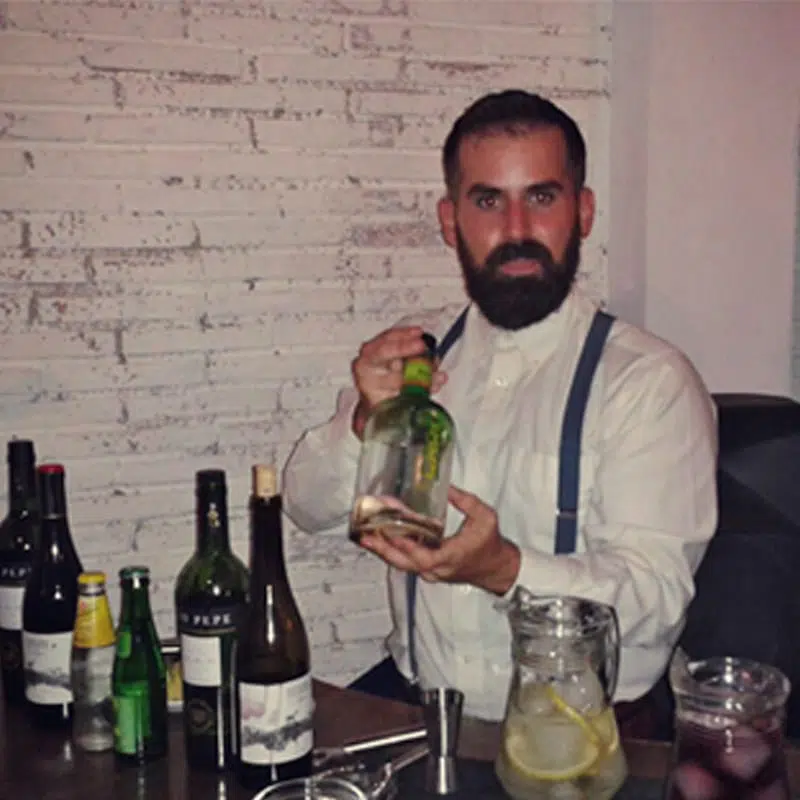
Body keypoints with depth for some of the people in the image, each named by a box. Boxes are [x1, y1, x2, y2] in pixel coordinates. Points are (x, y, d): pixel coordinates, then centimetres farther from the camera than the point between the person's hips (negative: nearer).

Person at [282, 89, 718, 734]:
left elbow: (656, 596, -14)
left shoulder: (650, 380, -8)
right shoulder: (419, 350, 9)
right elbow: (306, 505, 8)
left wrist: (504, 569, -31)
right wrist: (368, 420, -12)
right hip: (412, 696, 4)